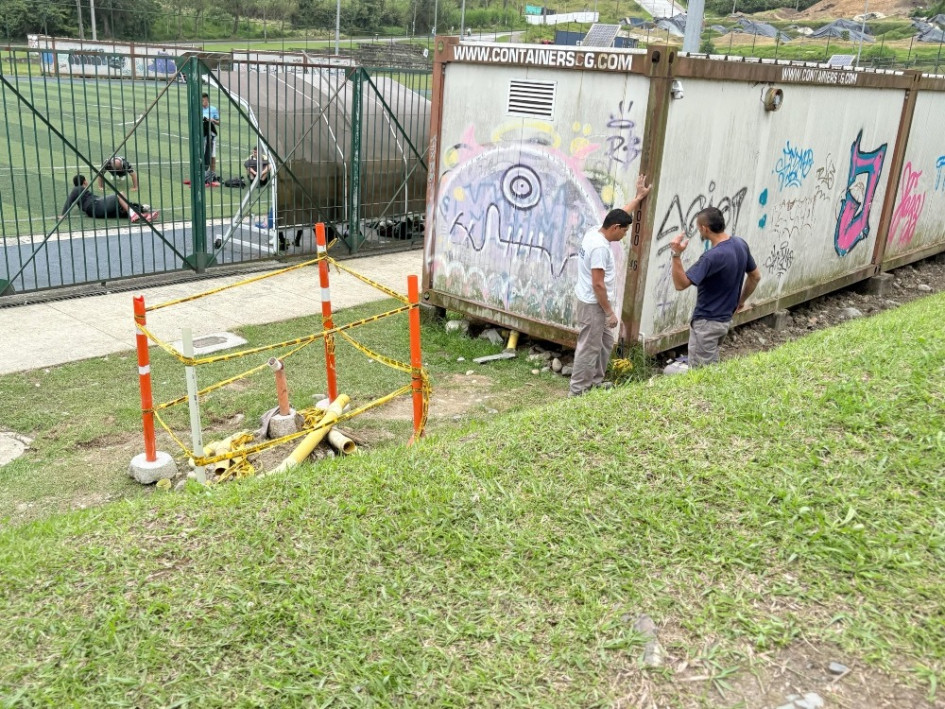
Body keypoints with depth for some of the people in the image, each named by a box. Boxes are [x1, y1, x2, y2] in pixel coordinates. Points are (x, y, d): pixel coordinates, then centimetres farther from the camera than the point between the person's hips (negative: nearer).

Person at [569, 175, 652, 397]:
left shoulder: (595, 231, 4)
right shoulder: (600, 247, -26)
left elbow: (619, 215, 23)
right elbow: (598, 284, -26)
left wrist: (638, 197, 27)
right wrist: (610, 312, -20)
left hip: (595, 304, 11)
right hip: (593, 305, -11)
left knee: (605, 343, 21)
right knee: (588, 349, -2)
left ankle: (596, 383, 32)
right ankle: (577, 392, 6)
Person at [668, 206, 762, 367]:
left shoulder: (712, 257, -28)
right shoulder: (741, 244, -1)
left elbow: (680, 284, -29)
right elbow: (755, 277, 12)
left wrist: (676, 254, -38)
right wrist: (741, 301, 24)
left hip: (707, 322, -9)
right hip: (725, 319, 9)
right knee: (711, 365, 24)